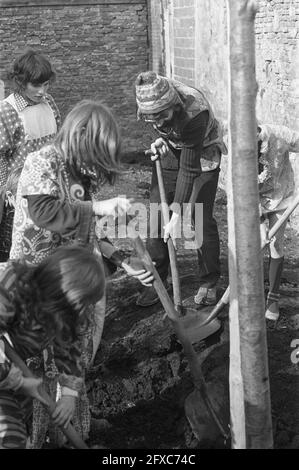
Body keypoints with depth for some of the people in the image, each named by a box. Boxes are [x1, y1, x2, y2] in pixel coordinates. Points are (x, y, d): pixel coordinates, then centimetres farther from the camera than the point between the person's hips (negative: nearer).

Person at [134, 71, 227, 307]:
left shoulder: (195, 113, -40)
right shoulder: (149, 96, -24)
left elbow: (189, 170, -35)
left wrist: (177, 214, -34)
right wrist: (160, 139, -12)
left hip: (202, 155, -5)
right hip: (170, 152, 5)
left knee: (201, 220, -7)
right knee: (157, 217, 2)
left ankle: (208, 283, 11)